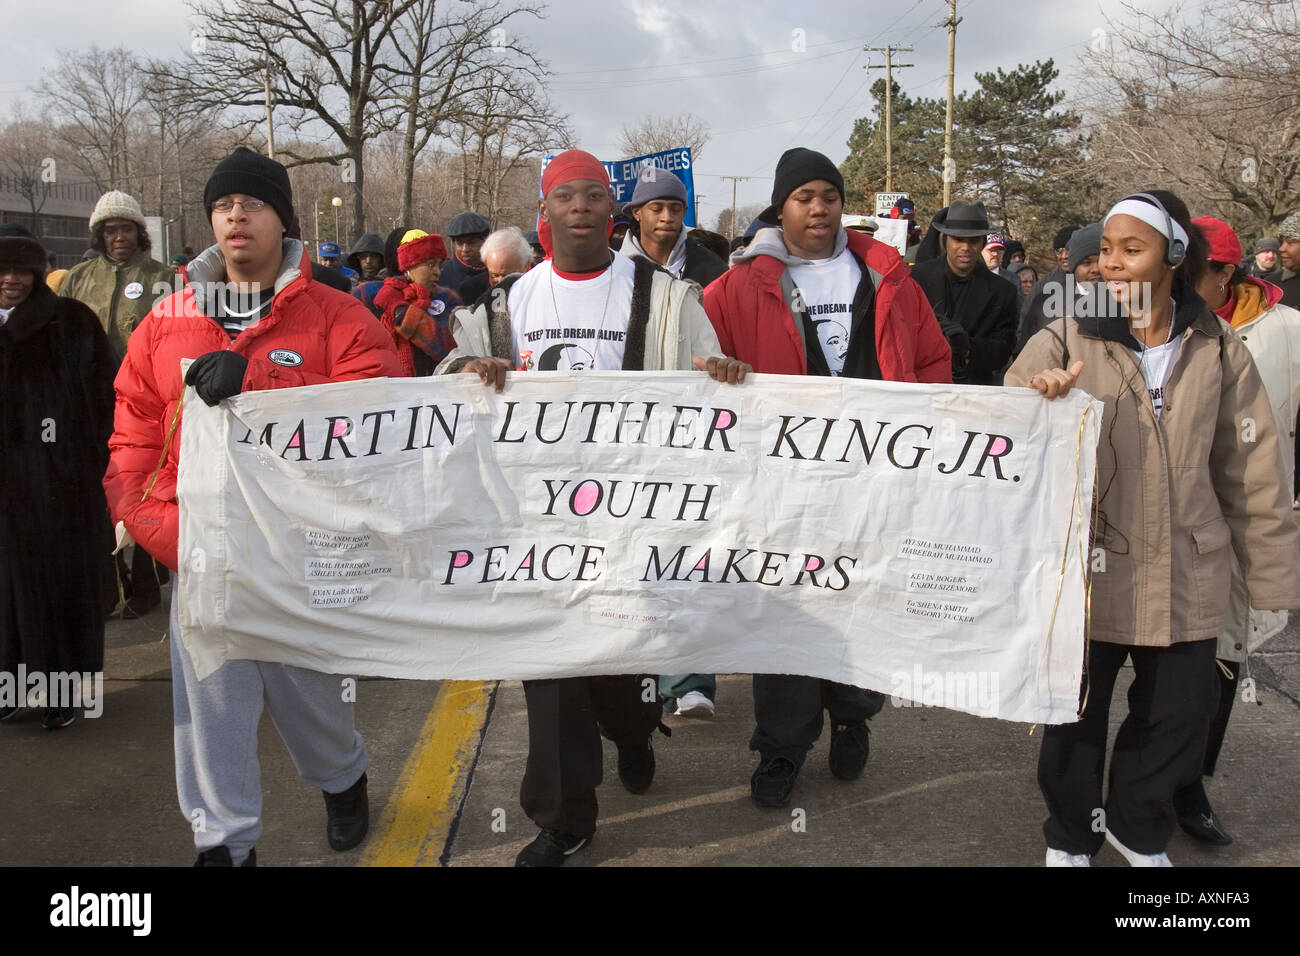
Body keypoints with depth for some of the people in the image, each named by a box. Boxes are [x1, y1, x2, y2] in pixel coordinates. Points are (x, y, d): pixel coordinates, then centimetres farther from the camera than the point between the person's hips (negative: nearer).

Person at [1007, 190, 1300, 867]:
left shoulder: (1218, 350, 1)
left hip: (1186, 576, 2)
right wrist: (1040, 401, -31)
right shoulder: (1067, 343, -6)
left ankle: (1136, 825, 41)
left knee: (1181, 714, 13)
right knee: (1077, 716, 11)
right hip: (1089, 569, -2)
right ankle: (1071, 836, 37)